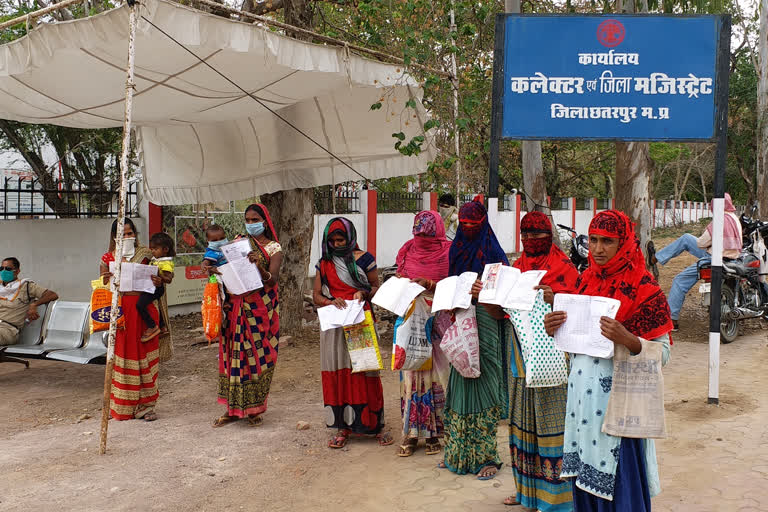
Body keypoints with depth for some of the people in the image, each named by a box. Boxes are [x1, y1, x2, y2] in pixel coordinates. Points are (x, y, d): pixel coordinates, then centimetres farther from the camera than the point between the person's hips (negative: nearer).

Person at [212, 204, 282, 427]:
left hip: (261, 307, -3)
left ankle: (255, 408, 10)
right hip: (236, 305, 3)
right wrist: (210, 265, -12)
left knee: (258, 355, -1)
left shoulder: (273, 248, 1)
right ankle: (234, 407, 13)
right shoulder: (239, 242, 12)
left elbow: (273, 280, -12)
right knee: (234, 354, 4)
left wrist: (259, 266, -31)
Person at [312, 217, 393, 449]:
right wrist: (330, 302, -12)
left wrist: (363, 293, -13)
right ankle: (343, 427, 10)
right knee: (337, 373, 2)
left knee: (364, 371, -3)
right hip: (334, 325, 3)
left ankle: (374, 424, 6)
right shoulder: (324, 263, 11)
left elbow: (376, 287, 8)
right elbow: (316, 295, 8)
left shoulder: (363, 259, 3)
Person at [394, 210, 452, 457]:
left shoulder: (448, 253, -3)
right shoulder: (408, 251, 8)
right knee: (411, 374, 2)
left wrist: (429, 284, -20)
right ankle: (411, 433, 9)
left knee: (435, 373, 1)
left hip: (437, 321, -3)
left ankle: (433, 432, 12)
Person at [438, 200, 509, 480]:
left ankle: (487, 457, 6)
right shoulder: (457, 251, 12)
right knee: (459, 384, 9)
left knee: (483, 383, -3)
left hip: (485, 327, -6)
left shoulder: (493, 254, -7)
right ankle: (457, 453, 19)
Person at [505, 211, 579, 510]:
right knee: (523, 420, 12)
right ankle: (527, 487, 25)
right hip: (522, 353, 6)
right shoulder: (517, 267, 12)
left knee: (549, 422, -3)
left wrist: (552, 298, -29)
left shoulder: (563, 268, -4)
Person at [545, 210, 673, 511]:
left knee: (618, 477, 3)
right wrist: (553, 329, -3)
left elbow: (662, 353, -11)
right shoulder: (585, 280, 8)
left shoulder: (644, 288, -10)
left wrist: (627, 339, -29)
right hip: (582, 394, 6)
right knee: (584, 472, 15)